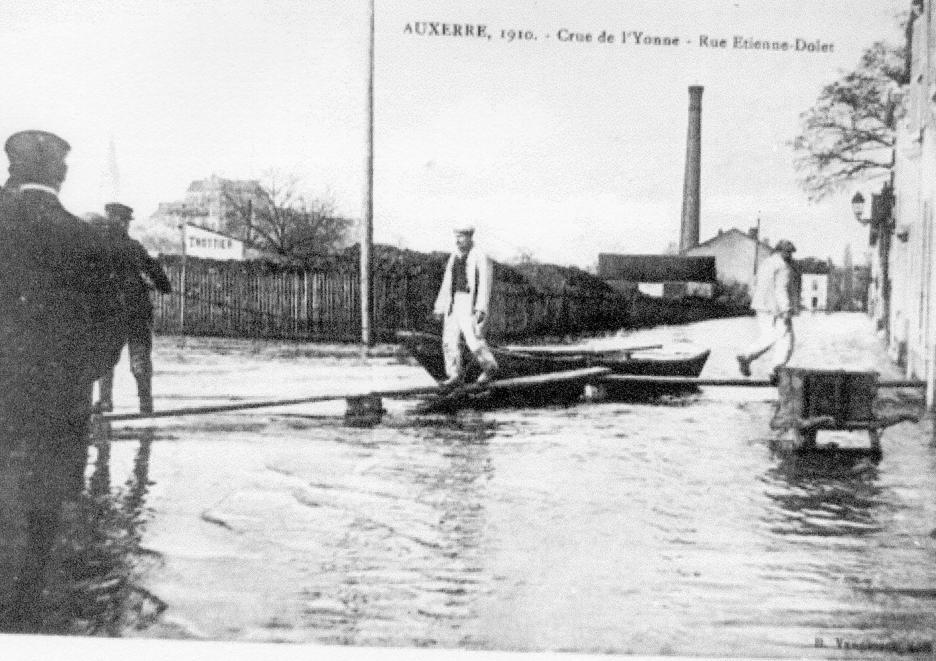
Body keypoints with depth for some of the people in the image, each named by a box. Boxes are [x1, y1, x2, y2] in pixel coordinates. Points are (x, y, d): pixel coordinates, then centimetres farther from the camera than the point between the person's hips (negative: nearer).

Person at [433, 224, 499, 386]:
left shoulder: (480, 258, -7)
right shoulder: (454, 257, 14)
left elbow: (485, 285, -13)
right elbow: (447, 285, 18)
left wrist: (481, 309, -23)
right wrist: (440, 307, 15)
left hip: (471, 304, -7)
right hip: (453, 304, 7)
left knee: (474, 339, -9)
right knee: (450, 340, -1)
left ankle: (489, 366, 15)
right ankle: (456, 375, 6)